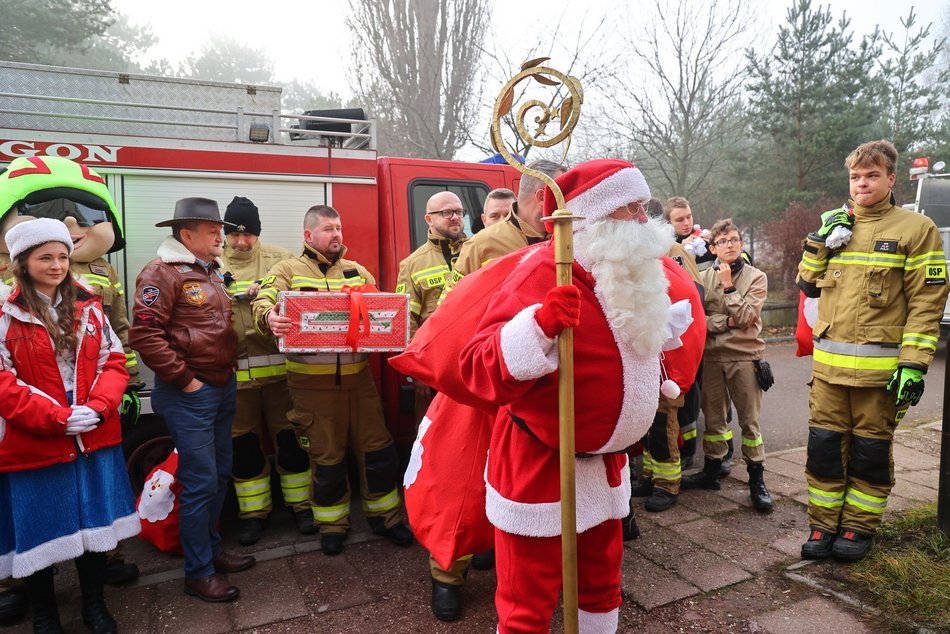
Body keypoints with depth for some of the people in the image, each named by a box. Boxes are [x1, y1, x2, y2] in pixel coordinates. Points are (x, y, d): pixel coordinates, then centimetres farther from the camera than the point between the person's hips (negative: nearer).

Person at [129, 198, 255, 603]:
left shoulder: (213, 271, 14)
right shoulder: (163, 272, -13)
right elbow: (144, 334, -21)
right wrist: (184, 380, -18)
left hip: (223, 387, 9)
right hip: (189, 395, -9)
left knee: (220, 474, 17)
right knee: (201, 482, -2)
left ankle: (212, 549, 33)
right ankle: (198, 572, 13)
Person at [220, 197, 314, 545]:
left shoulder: (280, 259, 5)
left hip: (280, 364, -1)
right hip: (234, 370, 1)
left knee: (291, 436, 6)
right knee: (244, 442, 10)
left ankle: (301, 503, 23)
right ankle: (253, 511, 26)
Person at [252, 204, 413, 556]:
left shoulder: (358, 271, 14)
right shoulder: (288, 270, 4)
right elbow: (263, 301, -10)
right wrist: (270, 317, -34)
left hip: (358, 376, 3)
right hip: (313, 381, -3)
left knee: (377, 447, 8)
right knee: (326, 455, 8)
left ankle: (384, 515, 28)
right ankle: (332, 524, 28)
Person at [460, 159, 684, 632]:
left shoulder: (632, 276, 4)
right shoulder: (544, 273, -24)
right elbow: (479, 367, -33)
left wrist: (662, 382, 27)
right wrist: (540, 325, -46)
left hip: (603, 463, 8)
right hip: (539, 467, -8)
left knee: (602, 580, 25)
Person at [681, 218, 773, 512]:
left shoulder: (756, 277, 1)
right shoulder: (704, 277, 5)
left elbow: (745, 317, -12)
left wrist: (728, 286, -10)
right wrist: (727, 322, -14)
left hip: (745, 357, -2)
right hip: (711, 357, 2)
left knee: (749, 420, 3)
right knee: (713, 418, 12)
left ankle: (757, 480, 15)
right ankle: (712, 471, 26)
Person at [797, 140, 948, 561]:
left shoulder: (915, 229, -2)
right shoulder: (834, 225, 11)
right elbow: (807, 285, 11)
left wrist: (913, 364, -13)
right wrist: (821, 242, -4)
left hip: (879, 366, -3)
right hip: (828, 364, 4)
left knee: (870, 451, 9)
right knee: (824, 445, 7)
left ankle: (859, 527, 25)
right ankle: (823, 524, 20)